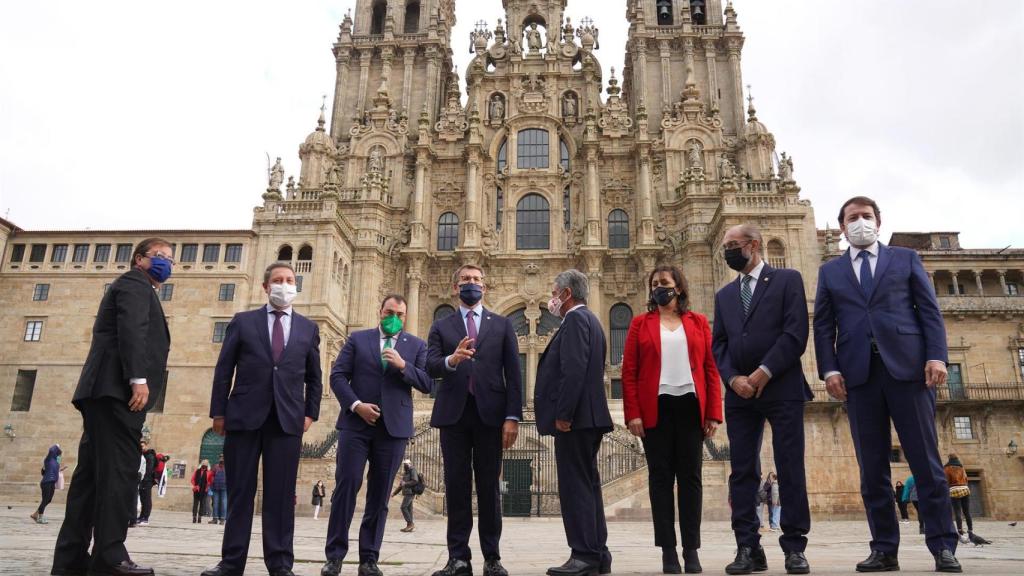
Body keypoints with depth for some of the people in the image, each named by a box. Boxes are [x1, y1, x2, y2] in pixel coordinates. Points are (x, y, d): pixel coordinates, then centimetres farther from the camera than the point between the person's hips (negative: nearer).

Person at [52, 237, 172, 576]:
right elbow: (131, 329, -15)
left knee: (92, 473, 6)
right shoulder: (135, 283, 2)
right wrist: (138, 378, -24)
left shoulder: (135, 288, 31)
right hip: (117, 389, -10)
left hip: (105, 392, 10)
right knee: (119, 470, -13)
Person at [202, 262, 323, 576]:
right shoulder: (242, 321, 9)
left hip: (287, 419, 1)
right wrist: (219, 411, 0)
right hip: (244, 416, 0)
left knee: (281, 494, 2)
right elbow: (224, 370, 6)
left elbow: (314, 377, 14)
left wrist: (310, 413, 5)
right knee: (240, 491, 5)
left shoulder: (308, 328, 13)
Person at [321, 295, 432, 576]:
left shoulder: (416, 345, 10)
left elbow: (428, 384, 1)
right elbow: (338, 375, 3)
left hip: (393, 427, 1)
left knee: (380, 494, 4)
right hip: (356, 423, 0)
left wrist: (403, 366, -14)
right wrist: (356, 404, -11)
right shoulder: (357, 339, 10)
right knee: (346, 485, -4)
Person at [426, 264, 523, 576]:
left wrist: (513, 416, -5)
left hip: (490, 413, 0)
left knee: (489, 488, 3)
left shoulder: (502, 325, 11)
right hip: (453, 414, 1)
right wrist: (451, 359, -25)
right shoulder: (441, 326, 12)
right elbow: (431, 366, -3)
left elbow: (513, 373, 5)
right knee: (456, 487, 3)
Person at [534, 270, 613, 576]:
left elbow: (574, 370, -21)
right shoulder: (588, 319, 21)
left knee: (575, 486, -7)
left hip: (575, 417, -11)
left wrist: (563, 414, -21)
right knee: (587, 485, 13)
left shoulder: (575, 319, -10)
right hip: (588, 416, 11)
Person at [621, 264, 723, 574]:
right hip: (655, 408, -1)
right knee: (661, 477, 2)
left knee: (690, 477, 5)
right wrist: (633, 413, -8)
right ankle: (668, 551, 8)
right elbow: (629, 371, 2)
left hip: (690, 406, 1)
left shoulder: (698, 322, 10)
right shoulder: (640, 323, 7)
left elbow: (711, 369, 7)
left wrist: (713, 413, -1)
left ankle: (691, 550, 13)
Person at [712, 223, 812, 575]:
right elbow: (718, 344, 12)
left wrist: (764, 372, -12)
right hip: (739, 393, 4)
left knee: (790, 469, -1)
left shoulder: (787, 280, 5)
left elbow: (796, 332, -6)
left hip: (782, 388, -4)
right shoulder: (724, 295, 19)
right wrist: (733, 378, -6)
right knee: (742, 471, 2)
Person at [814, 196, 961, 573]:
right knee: (872, 467, 2)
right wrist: (829, 369, -3)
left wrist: (936, 355, -7)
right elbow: (823, 326, 10)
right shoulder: (830, 271, 17)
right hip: (858, 372, 1)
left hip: (907, 366, -1)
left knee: (925, 460, -1)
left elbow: (929, 310, 7)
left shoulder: (906, 259, 15)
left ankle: (942, 545, 6)